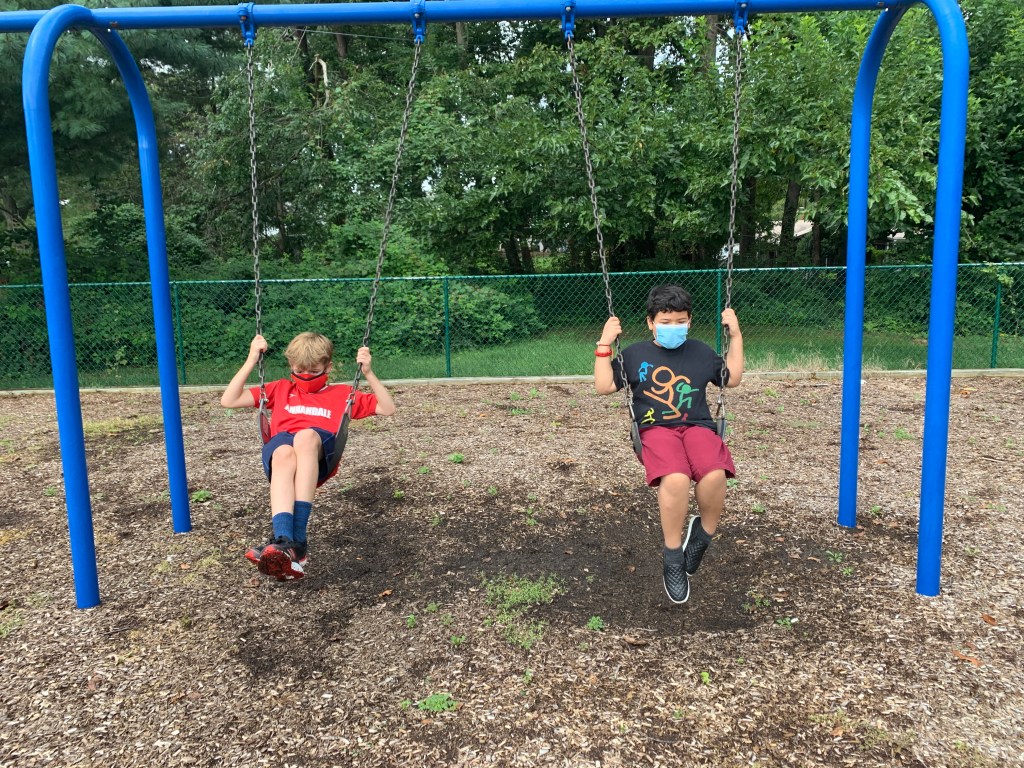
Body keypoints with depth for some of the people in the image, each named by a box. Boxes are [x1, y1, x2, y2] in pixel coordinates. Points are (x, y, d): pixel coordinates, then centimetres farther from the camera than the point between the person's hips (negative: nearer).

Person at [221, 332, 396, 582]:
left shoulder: (341, 393, 30)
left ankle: (297, 539, -45)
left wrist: (368, 373, 12)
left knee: (306, 436, -38)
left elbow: (387, 409, 22)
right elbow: (229, 401, 24)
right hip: (281, 447, 1)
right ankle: (284, 540, -57)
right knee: (284, 453, -38)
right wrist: (251, 360, 16)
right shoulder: (281, 389, 32)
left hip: (320, 455, -1)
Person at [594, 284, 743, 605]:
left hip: (697, 426, 2)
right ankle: (673, 556, -15)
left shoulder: (701, 352, 19)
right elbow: (604, 386, 8)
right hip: (656, 429, -2)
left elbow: (732, 378, 26)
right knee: (675, 479, -36)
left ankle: (703, 531, -2)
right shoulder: (634, 354, 13)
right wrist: (605, 345, 1)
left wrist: (735, 336, 19)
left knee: (714, 475, -33)